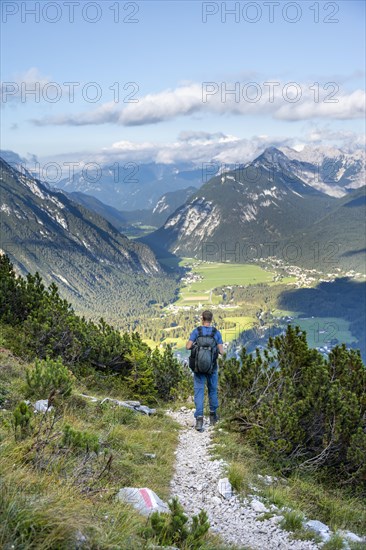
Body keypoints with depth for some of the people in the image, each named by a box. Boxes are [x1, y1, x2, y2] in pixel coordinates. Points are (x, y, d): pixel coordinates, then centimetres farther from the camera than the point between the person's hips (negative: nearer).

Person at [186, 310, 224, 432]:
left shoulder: (196, 331, -6)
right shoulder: (217, 333, -3)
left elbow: (188, 346, -12)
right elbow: (221, 352, -6)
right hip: (212, 367, 1)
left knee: (199, 391, -1)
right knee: (213, 390, 19)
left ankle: (199, 418, -16)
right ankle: (213, 416, 31)